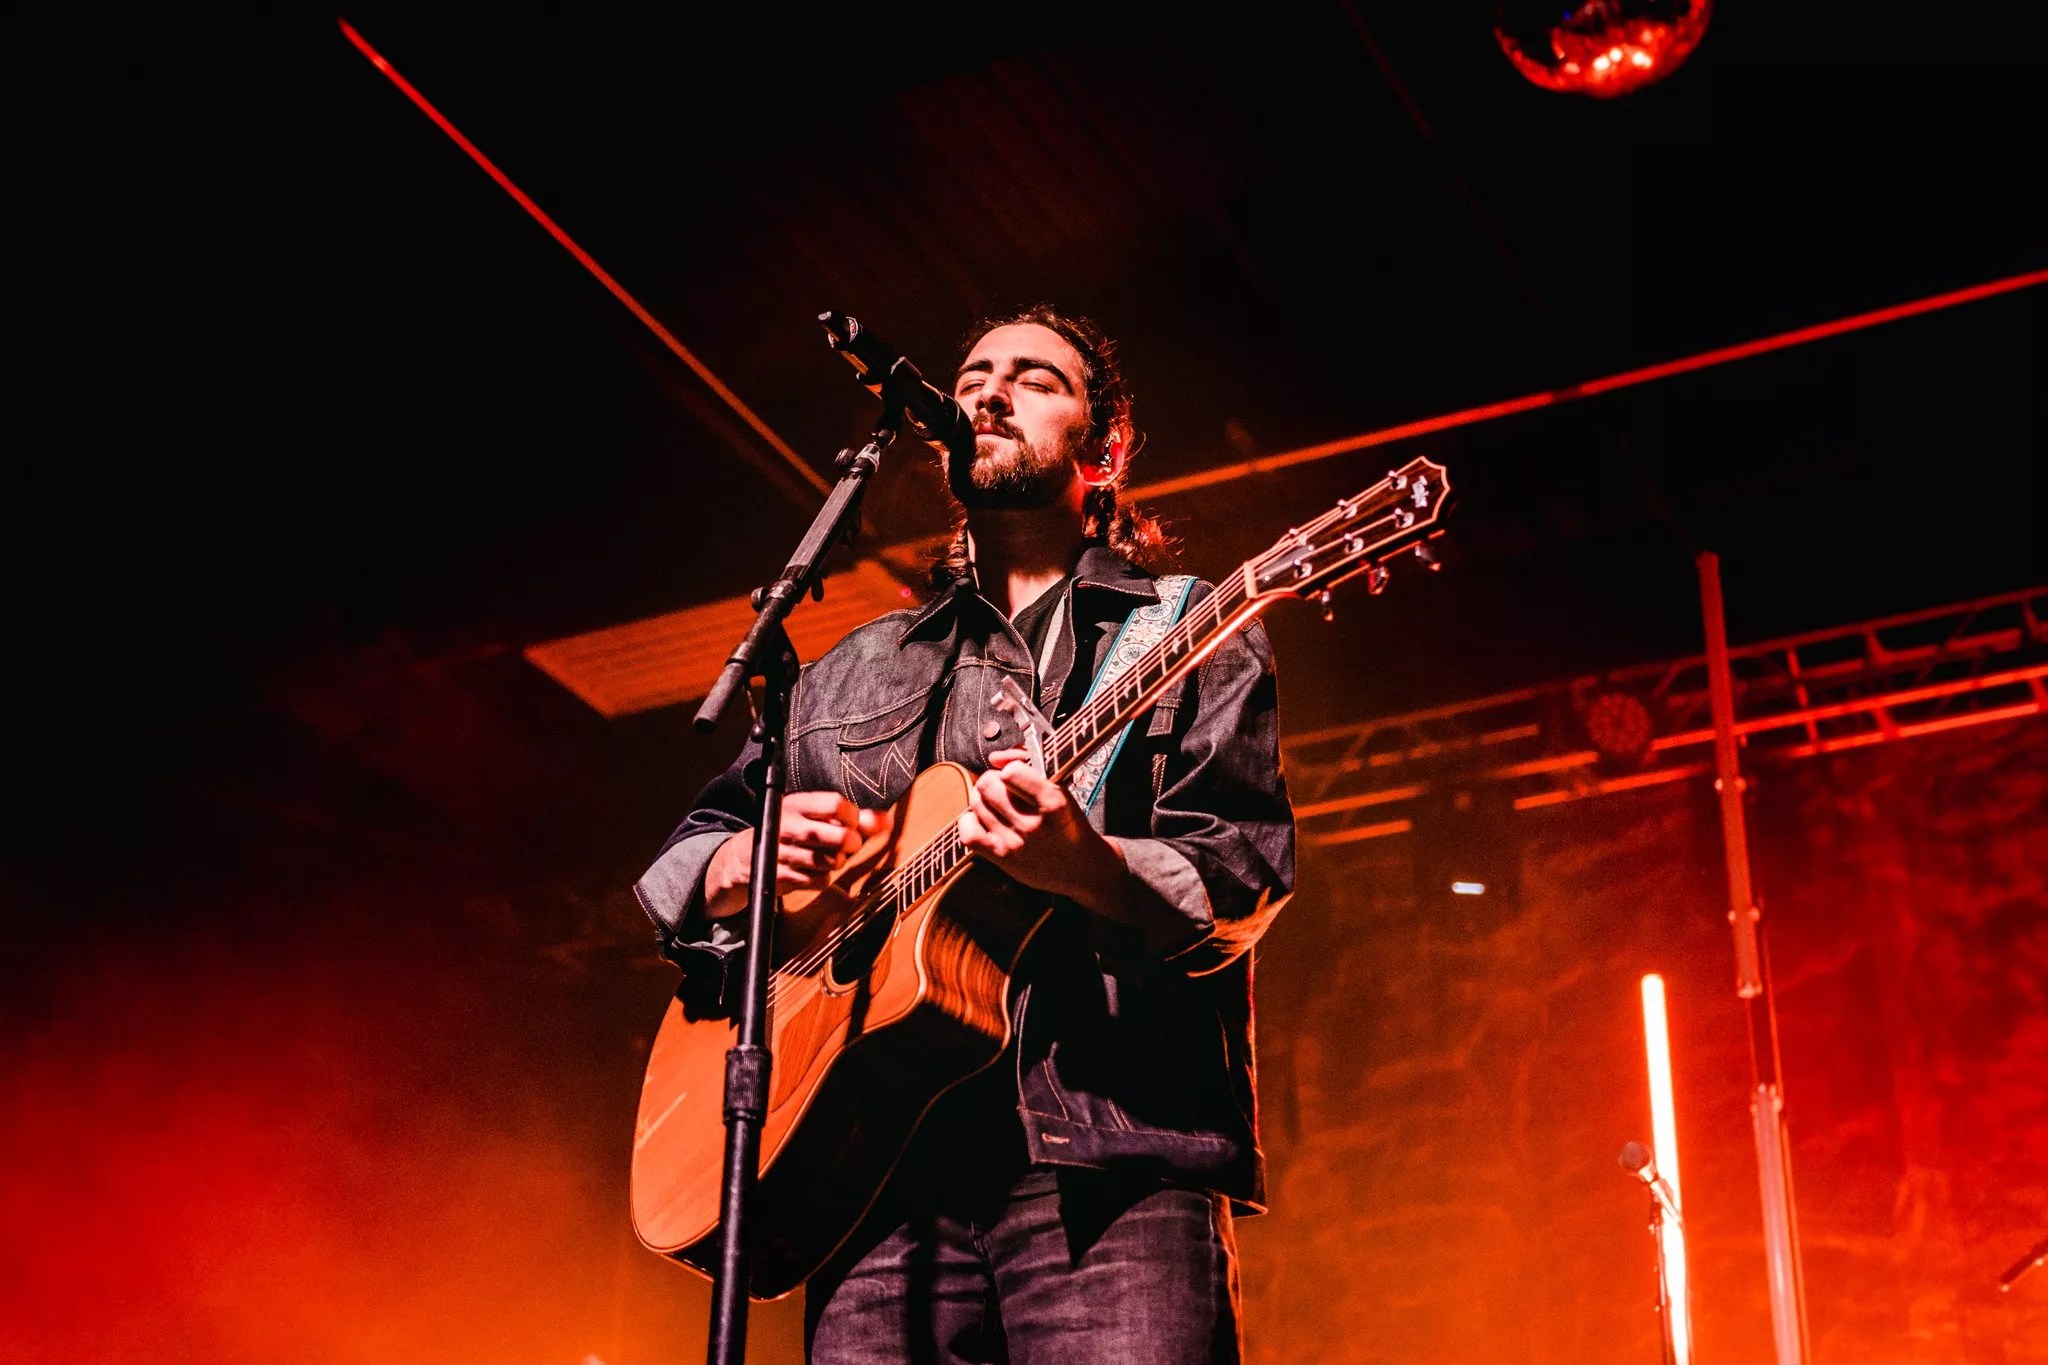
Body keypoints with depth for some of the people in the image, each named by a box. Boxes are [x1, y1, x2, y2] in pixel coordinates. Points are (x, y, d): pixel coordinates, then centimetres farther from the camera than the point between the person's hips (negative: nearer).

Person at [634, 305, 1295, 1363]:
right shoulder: (853, 673, 24)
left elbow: (1238, 885, -1)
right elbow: (680, 864, 26)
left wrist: (1082, 868, -21)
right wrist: (750, 862, 2)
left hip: (1109, 1166, -3)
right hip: (884, 1174, 3)